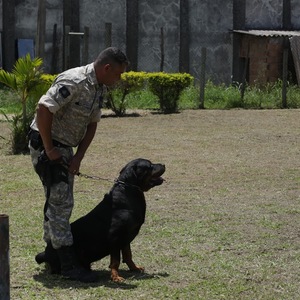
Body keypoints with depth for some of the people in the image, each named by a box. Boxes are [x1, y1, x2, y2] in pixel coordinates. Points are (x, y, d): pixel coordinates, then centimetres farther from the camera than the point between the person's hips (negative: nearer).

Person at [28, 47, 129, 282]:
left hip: (65, 147, 9)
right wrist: (49, 150, -23)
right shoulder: (74, 82, -24)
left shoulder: (100, 88, 6)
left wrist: (78, 157, 0)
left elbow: (92, 125, 11)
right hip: (46, 144, -9)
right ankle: (68, 264, -12)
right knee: (60, 202, -12)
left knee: (60, 201, 16)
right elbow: (44, 109, -30)